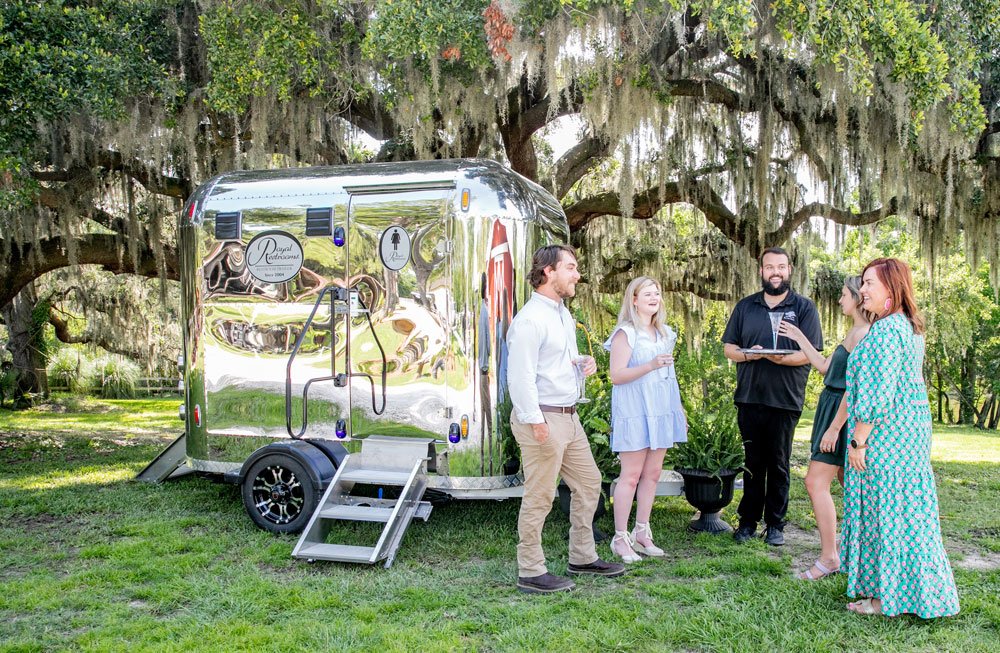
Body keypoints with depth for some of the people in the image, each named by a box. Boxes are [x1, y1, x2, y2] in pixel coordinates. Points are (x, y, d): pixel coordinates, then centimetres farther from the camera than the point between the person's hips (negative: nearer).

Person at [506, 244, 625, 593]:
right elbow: (520, 376, -22)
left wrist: (584, 362, 7)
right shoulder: (530, 319, -16)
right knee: (539, 497, -2)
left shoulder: (564, 315, 15)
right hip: (542, 419, -10)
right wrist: (536, 421, -26)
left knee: (589, 483, 17)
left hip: (569, 417, 10)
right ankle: (531, 573, 10)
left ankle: (583, 557, 30)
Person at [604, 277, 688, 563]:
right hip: (634, 411, -7)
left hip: (660, 410, 7)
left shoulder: (664, 333, 15)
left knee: (652, 473, 9)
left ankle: (641, 533, 19)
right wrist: (650, 365, -26)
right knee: (631, 475, -5)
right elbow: (616, 375, -15)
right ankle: (620, 538, 3)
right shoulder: (626, 333, -8)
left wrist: (679, 408, 22)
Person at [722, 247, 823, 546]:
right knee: (752, 462, 9)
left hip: (785, 399, -2)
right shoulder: (745, 306, 12)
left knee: (778, 464, 5)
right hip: (749, 397, 2)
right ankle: (748, 520, 17)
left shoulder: (804, 308, 3)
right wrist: (748, 354, -11)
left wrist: (781, 358, -23)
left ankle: (775, 524, 15)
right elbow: (729, 347, 11)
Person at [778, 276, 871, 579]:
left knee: (816, 482, -9)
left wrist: (835, 427, -22)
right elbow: (825, 367, 21)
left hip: (843, 414, -10)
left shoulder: (863, 333, -17)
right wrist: (799, 337, 22)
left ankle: (829, 558, -2)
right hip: (834, 408, 10)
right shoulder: (854, 332, 15)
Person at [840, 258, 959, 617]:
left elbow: (876, 394, -23)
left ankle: (885, 597, 8)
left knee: (882, 508, -1)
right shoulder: (911, 327, 13)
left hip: (885, 435, -10)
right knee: (907, 508, 15)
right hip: (911, 429, 10)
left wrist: (858, 440, -18)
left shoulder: (885, 331, -19)